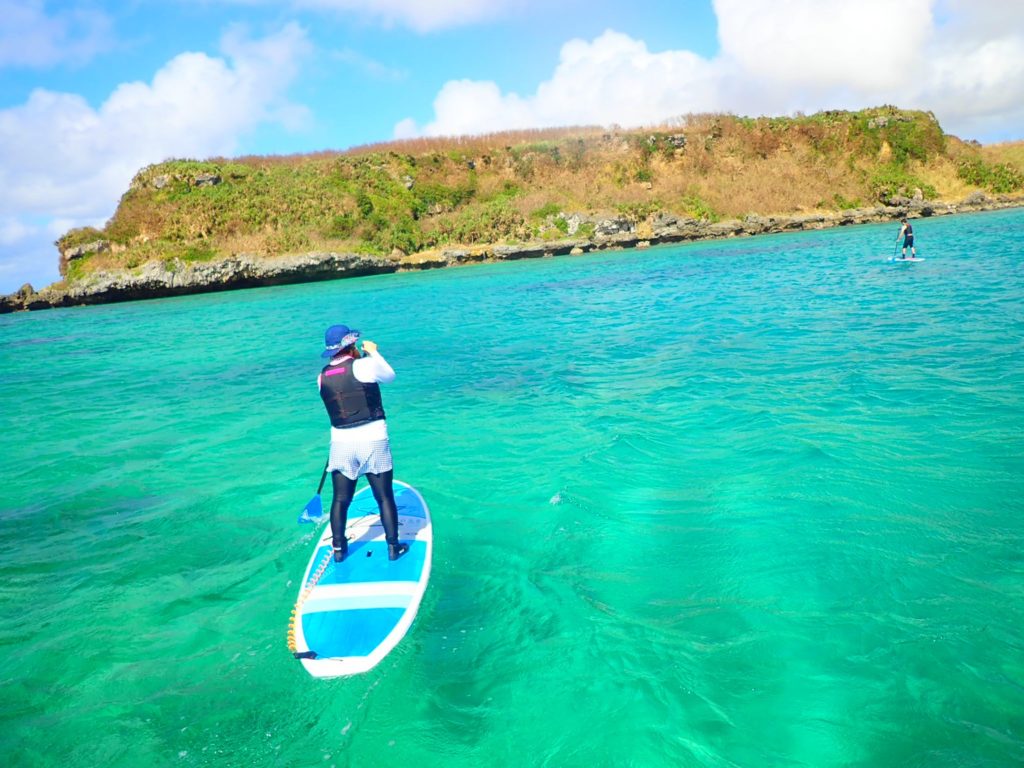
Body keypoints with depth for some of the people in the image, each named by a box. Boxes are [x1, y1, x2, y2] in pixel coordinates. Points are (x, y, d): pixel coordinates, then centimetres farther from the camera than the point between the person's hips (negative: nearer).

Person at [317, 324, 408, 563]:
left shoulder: (322, 377, 3)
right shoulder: (364, 365, -11)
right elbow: (390, 376, 6)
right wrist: (374, 353, 17)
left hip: (341, 442, 4)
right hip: (373, 441, -3)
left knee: (340, 499, 15)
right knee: (385, 497, 9)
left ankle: (338, 548, 23)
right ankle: (393, 547, 17)